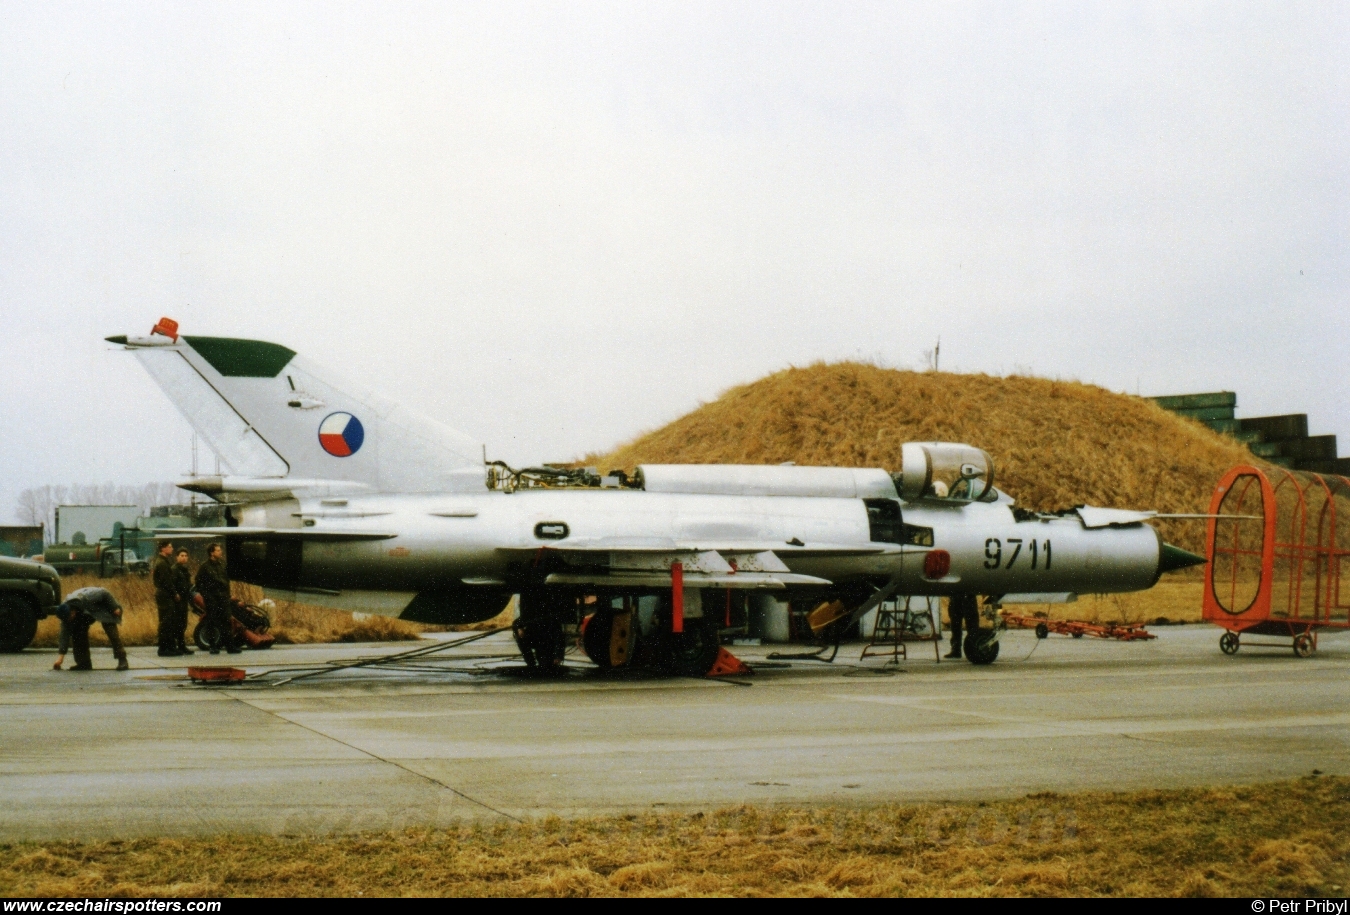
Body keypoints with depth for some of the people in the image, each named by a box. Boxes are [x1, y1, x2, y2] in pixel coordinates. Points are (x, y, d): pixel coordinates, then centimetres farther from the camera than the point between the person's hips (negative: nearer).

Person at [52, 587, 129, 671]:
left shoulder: (86, 598, -41)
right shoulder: (65, 613, -23)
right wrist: (61, 656, -23)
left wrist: (114, 608, -19)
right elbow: (65, 635, -20)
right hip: (87, 612, 5)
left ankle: (122, 660, -20)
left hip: (103, 606, -5)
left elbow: (104, 593, -27)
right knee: (77, 631, -11)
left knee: (110, 630, -22)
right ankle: (84, 662, -3)